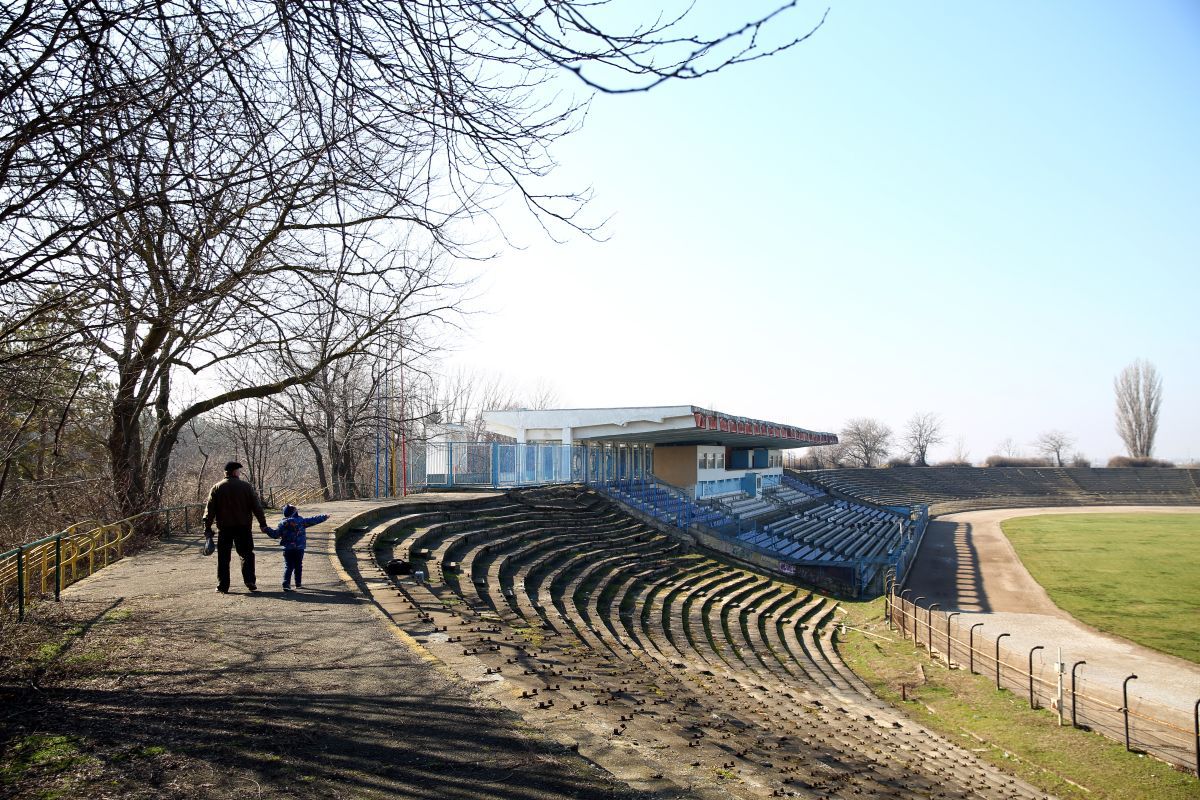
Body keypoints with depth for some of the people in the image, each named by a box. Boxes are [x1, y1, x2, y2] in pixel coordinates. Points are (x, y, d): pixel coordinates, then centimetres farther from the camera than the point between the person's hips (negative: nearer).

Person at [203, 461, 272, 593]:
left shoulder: (216, 488, 2)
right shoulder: (246, 487, -1)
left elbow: (210, 510, 0)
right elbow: (257, 507, -2)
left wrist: (207, 528, 2)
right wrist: (263, 524, 2)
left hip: (224, 528, 1)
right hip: (243, 527, -1)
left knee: (223, 557, 8)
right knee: (247, 555, 9)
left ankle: (222, 586, 9)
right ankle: (250, 583, 2)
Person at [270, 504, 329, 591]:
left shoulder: (283, 523, -2)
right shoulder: (301, 521, -4)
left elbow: (275, 534, 3)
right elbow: (314, 520, 4)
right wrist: (324, 516, 17)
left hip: (287, 549, 0)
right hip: (299, 549, 0)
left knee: (288, 566, 1)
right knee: (298, 566, 13)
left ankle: (286, 584, -12)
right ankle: (298, 583, 19)